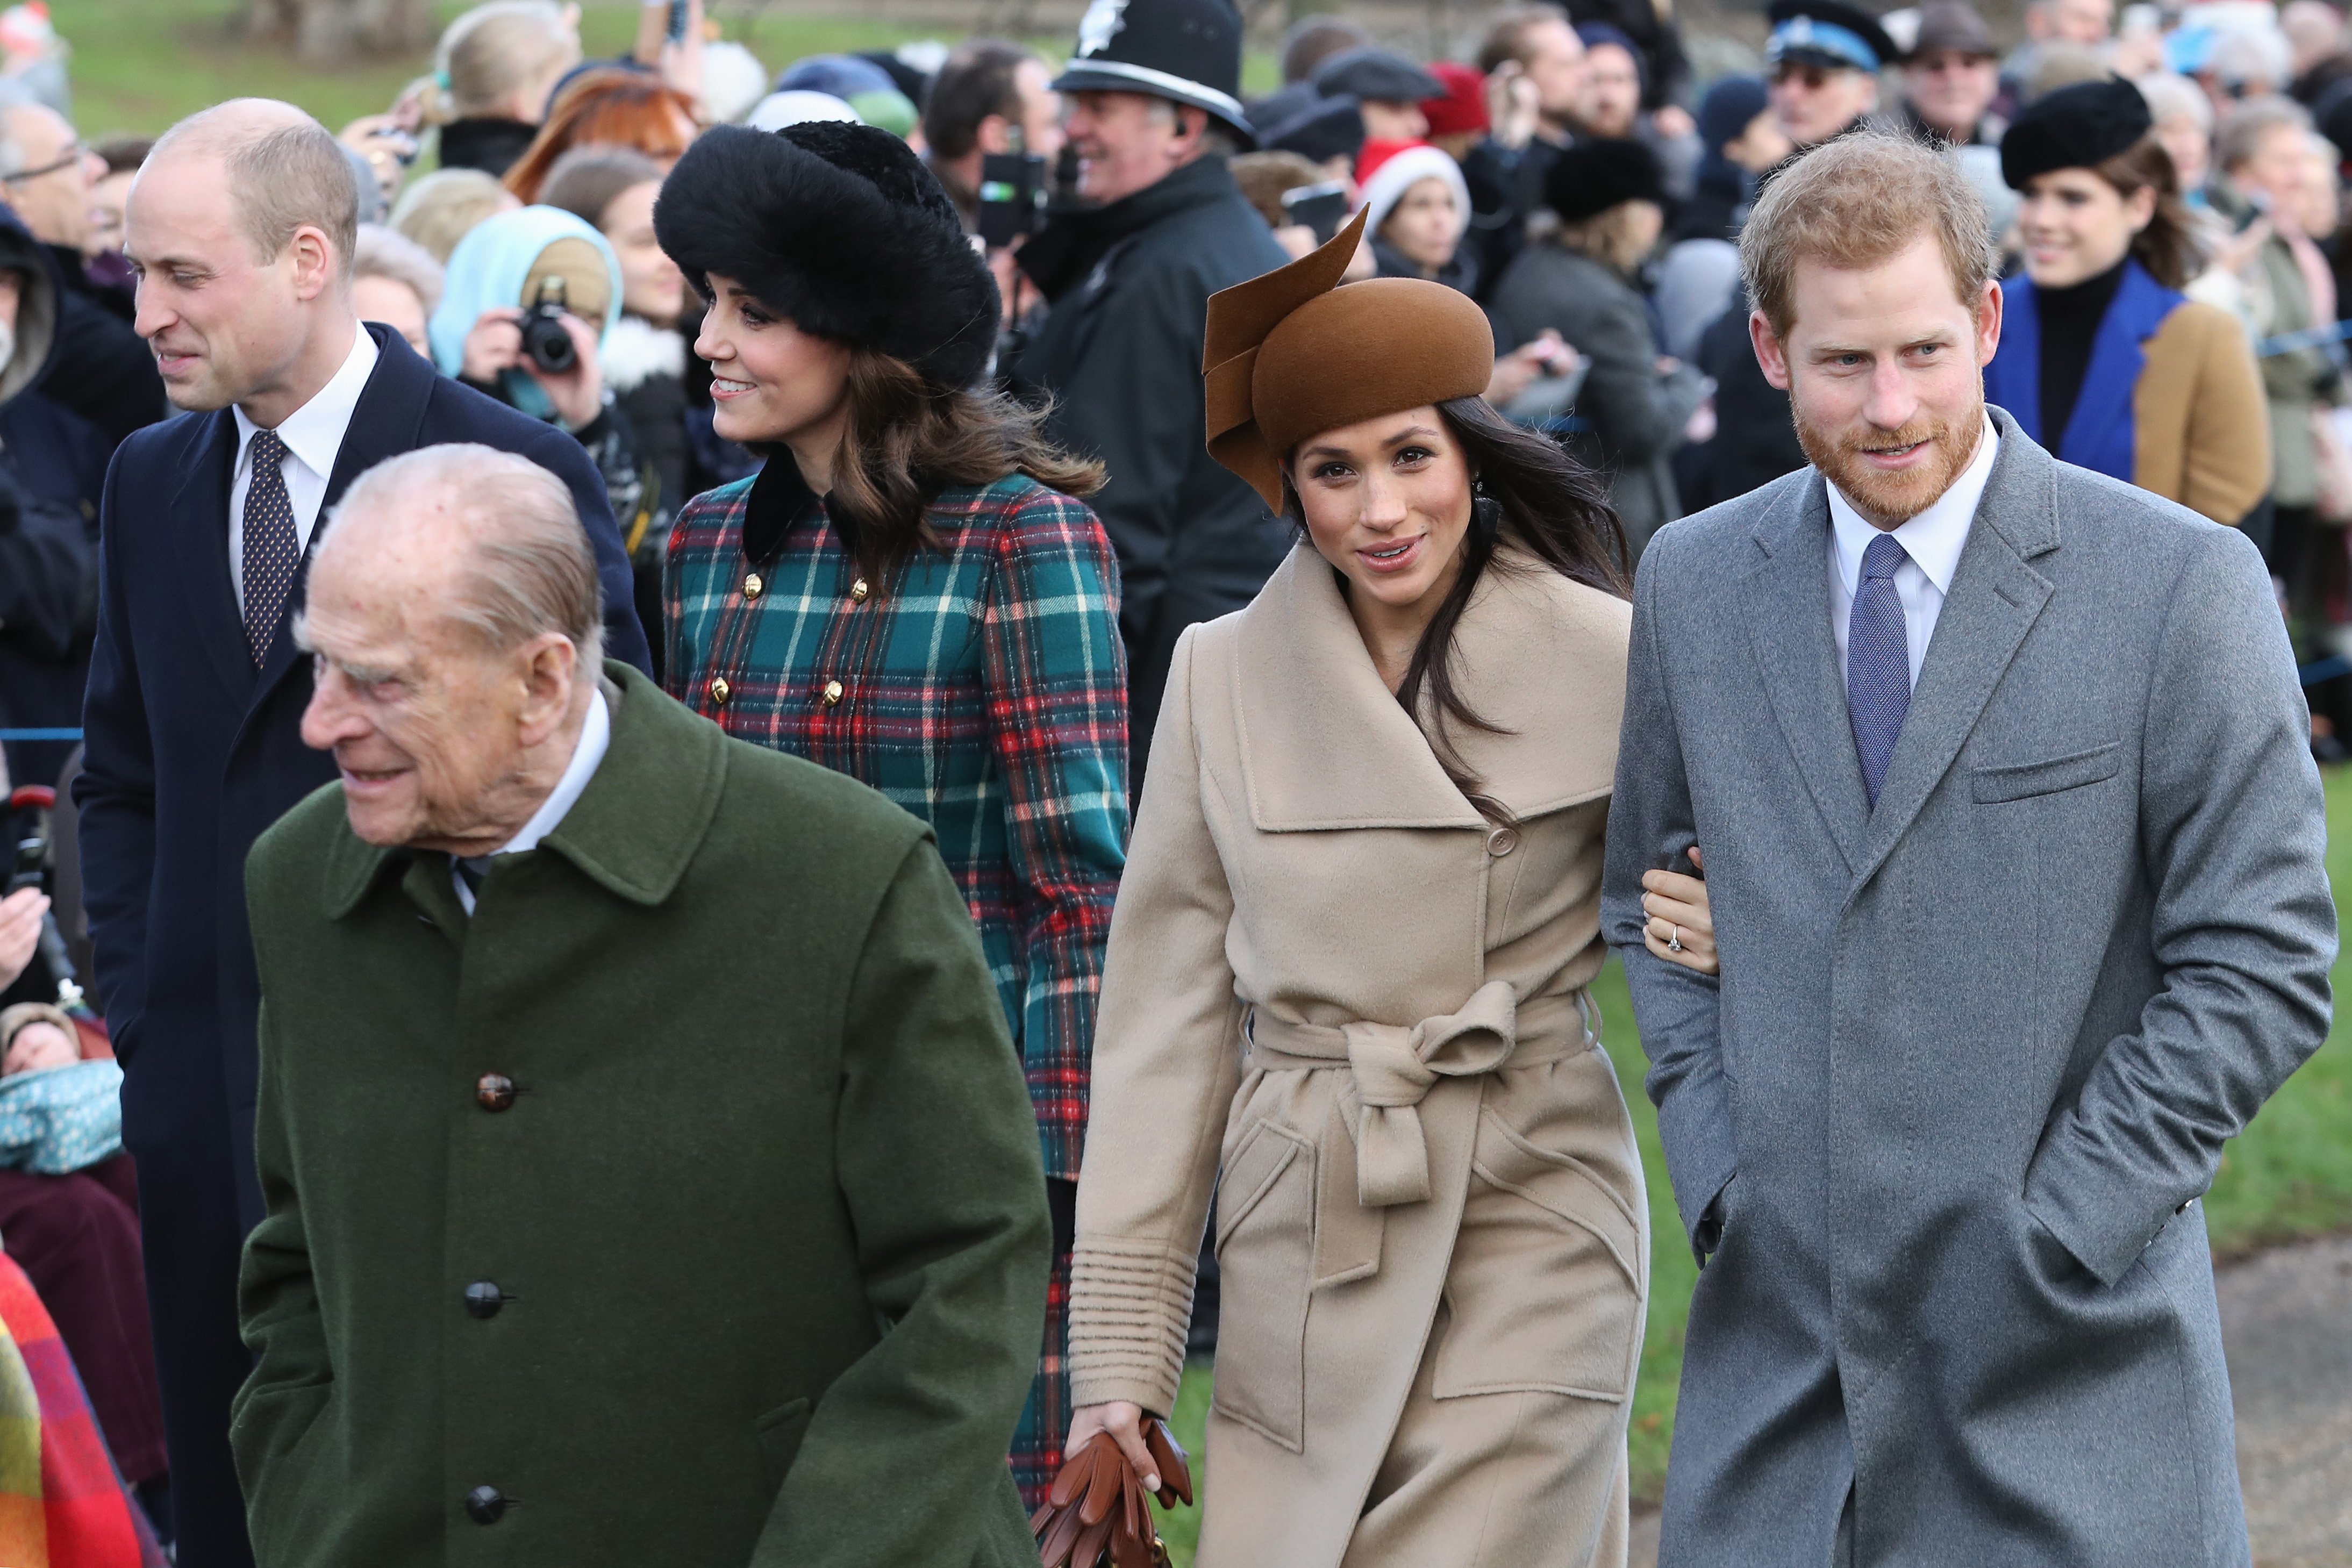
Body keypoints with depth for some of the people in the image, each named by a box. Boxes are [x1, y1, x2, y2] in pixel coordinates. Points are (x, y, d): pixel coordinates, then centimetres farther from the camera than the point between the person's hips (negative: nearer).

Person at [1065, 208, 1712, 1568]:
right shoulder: (1226, 676, 4)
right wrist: (1120, 1350, 3)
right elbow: (1169, 1015, 5)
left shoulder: (1605, 659, -4)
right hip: (1299, 1248, 3)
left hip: (1530, 1237, -3)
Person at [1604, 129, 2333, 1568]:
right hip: (1781, 1329, 3)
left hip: (2069, 1360, -3)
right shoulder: (1694, 583, 7)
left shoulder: (2183, 586, -6)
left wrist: (2053, 1234, -10)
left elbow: (2265, 964, -6)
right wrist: (1715, 1166, 5)